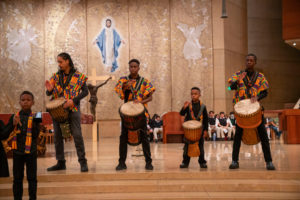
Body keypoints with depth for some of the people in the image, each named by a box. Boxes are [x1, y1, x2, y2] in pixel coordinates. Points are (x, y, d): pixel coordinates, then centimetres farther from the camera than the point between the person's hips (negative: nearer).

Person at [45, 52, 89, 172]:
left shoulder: (78, 76, -1)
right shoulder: (56, 76, 10)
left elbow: (85, 92, -5)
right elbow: (49, 93, 11)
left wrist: (73, 100, -18)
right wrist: (49, 90, -13)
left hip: (72, 109, -5)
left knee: (77, 135, -8)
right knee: (57, 136, 7)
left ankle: (83, 162, 0)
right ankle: (60, 162, 16)